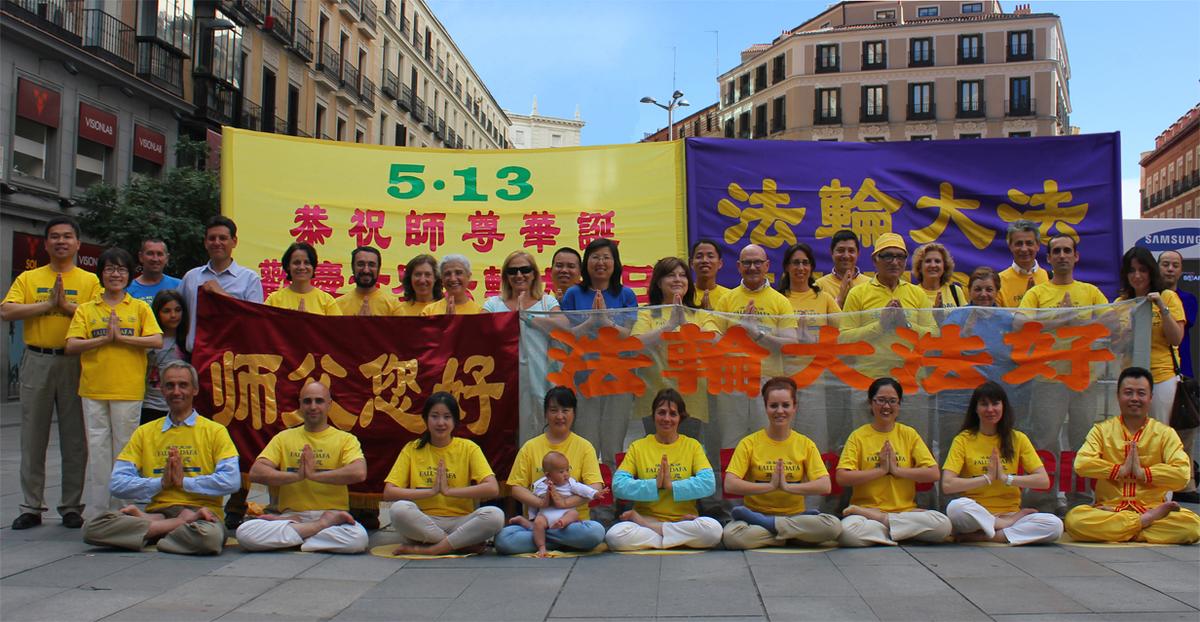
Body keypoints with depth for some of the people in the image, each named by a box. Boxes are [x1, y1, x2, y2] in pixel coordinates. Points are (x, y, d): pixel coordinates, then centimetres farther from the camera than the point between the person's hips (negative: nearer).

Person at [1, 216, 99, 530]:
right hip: (36, 362, 2)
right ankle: (31, 507, 15)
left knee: (75, 438, 3)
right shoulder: (28, 278, 9)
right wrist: (47, 305, -11)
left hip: (75, 363, -1)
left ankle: (72, 507, 13)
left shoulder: (89, 281, 5)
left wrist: (66, 305, -16)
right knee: (33, 437, 6)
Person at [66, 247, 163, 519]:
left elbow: (157, 341, -5)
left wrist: (120, 336, -10)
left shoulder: (140, 308, 8)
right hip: (94, 388, 1)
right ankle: (95, 511, 8)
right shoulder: (86, 309, 11)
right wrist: (105, 338, -11)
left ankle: (121, 509, 11)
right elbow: (71, 345, 0)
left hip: (128, 390, -1)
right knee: (97, 449, 2)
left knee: (124, 449, 2)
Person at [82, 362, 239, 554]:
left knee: (209, 537, -40)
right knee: (93, 528, -24)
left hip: (200, 511, -3)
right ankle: (183, 523, -19)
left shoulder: (214, 431, 7)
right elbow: (117, 484, 7)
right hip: (157, 511, 3)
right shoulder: (145, 432, 17)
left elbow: (231, 481, -8)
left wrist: (184, 481, -8)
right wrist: (161, 482, -5)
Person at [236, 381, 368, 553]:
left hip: (332, 512, -2)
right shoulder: (283, 438, 14)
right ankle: (326, 525, -16)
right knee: (245, 532, -26)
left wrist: (314, 474, -18)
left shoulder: (345, 439, 6)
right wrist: (297, 476, -13)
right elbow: (256, 473, 0)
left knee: (359, 538, -35)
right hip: (291, 515, 2)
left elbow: (359, 473, -14)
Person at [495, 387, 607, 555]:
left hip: (573, 520, 0)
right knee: (503, 539, -29)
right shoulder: (530, 447, 9)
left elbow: (595, 488, -5)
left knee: (596, 531, -34)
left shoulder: (584, 446, 6)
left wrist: (566, 502, -21)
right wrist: (541, 502, -16)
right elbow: (516, 488, 3)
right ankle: (567, 543, -13)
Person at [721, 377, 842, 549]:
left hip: (795, 515, 2)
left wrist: (787, 486, -18)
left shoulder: (806, 444, 6)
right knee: (731, 535, -35)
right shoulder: (749, 443, 0)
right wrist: (770, 486, -20)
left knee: (834, 525, -29)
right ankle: (793, 536, -15)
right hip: (756, 512, -2)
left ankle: (763, 523, -18)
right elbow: (730, 485, -11)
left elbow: (825, 486, -6)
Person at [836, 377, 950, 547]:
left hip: (905, 511, 3)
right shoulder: (858, 436, 4)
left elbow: (934, 474, 1)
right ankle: (902, 533, -13)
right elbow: (842, 477, -8)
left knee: (943, 525, -28)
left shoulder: (909, 434, 10)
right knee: (847, 532, -37)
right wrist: (881, 470, -9)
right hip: (866, 506, -3)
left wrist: (896, 470, -7)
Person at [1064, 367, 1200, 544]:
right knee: (1073, 518, -33)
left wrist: (1142, 472, -10)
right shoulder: (1102, 430, 9)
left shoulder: (1164, 433, 9)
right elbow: (1081, 464, -8)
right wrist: (1121, 470, -9)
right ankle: (1147, 520, -21)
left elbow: (1182, 474, -7)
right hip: (1108, 509, 0)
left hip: (1151, 507, 0)